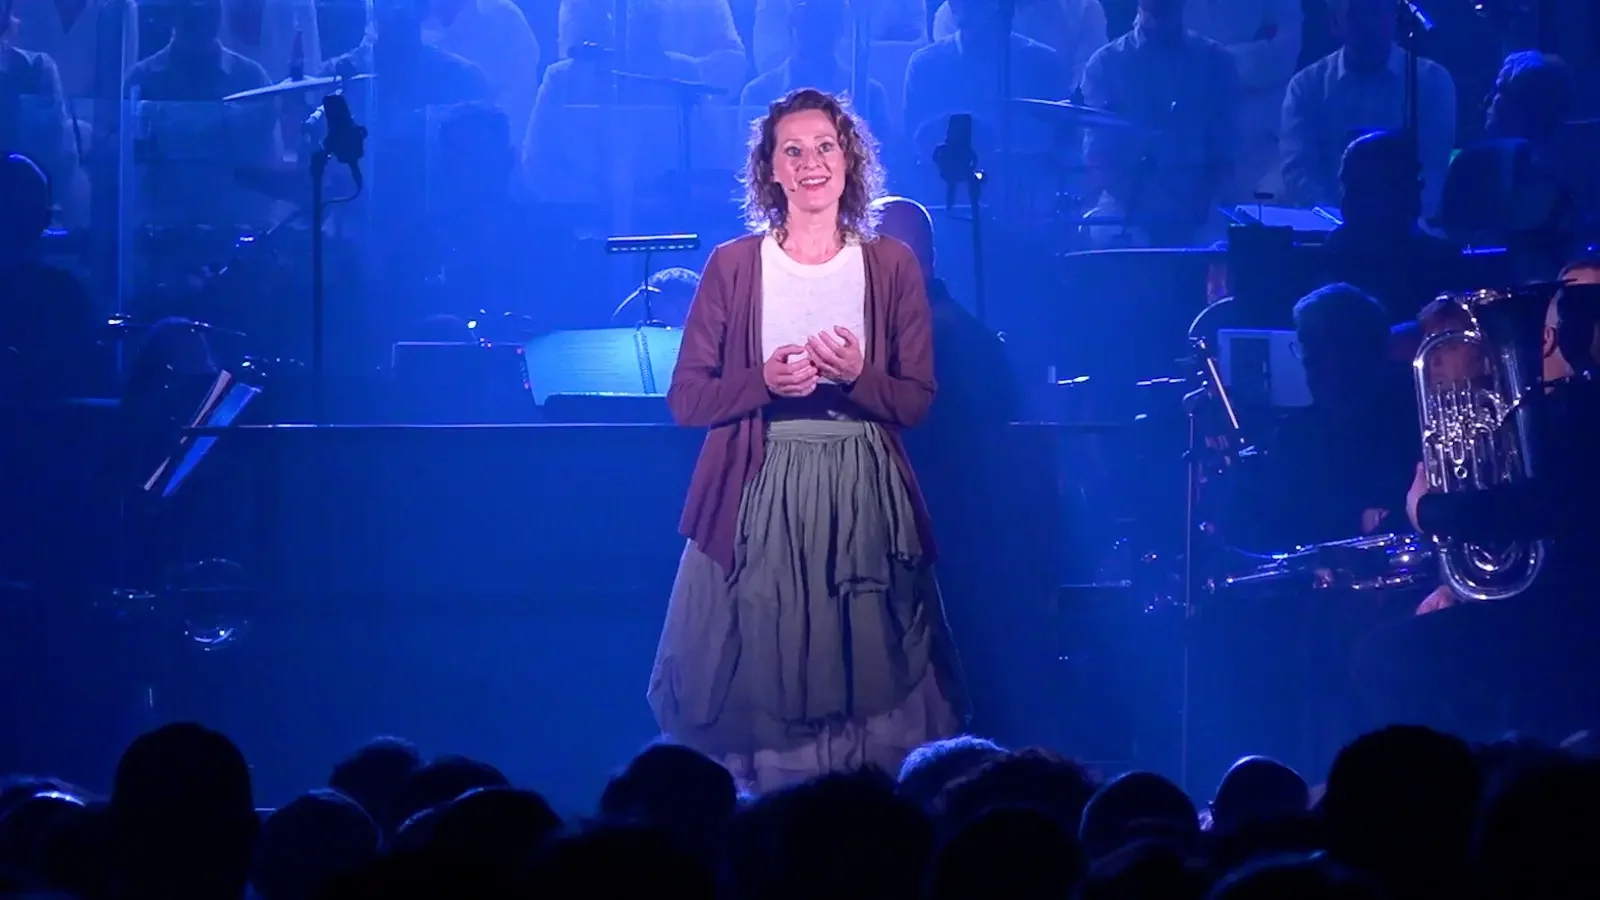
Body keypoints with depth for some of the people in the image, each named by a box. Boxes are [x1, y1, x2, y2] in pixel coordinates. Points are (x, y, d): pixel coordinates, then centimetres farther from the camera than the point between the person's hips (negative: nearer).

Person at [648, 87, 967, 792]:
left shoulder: (891, 266, 7)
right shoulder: (733, 266, 5)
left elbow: (918, 402, 6)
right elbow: (686, 400, 3)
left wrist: (856, 376, -14)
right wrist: (764, 382, -15)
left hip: (863, 501, 1)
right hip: (757, 502, -1)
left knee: (863, 680, -3)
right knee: (758, 683, -3)